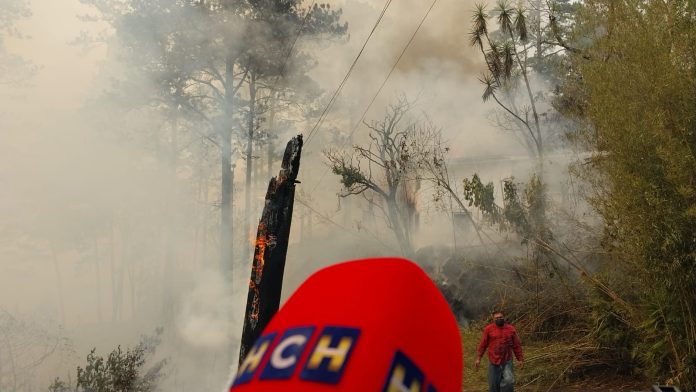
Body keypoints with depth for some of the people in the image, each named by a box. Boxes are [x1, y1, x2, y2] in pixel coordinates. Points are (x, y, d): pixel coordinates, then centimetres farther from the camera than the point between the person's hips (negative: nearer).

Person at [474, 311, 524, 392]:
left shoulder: (511, 329, 3)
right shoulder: (488, 329, -2)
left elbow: (517, 345, 9)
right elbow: (483, 344, 2)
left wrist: (520, 359, 9)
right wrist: (478, 358, 0)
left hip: (507, 361, 0)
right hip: (493, 362, 0)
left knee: (508, 381, -14)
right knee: (494, 384, 5)